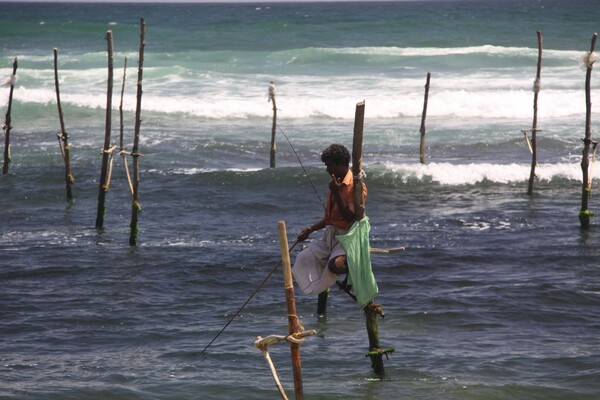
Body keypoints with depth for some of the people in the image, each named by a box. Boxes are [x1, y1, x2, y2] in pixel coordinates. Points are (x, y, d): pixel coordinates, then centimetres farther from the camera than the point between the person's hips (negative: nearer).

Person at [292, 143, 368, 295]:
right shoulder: (335, 184, 14)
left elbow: (350, 217, -20)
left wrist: (336, 194, -24)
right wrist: (309, 229, 9)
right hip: (331, 235, 8)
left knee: (335, 264, -35)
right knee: (303, 259, -12)